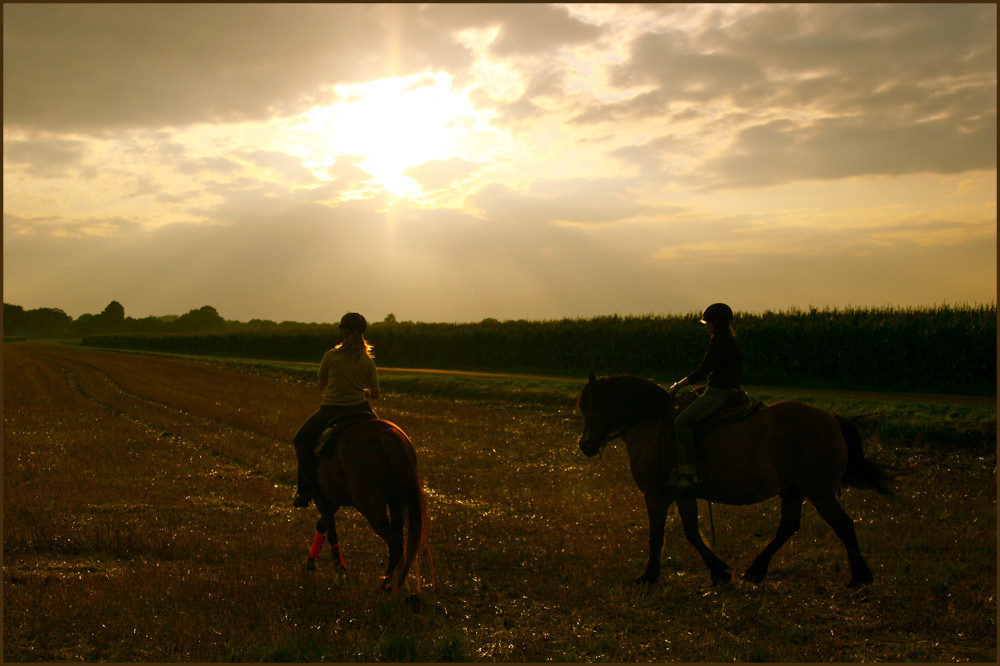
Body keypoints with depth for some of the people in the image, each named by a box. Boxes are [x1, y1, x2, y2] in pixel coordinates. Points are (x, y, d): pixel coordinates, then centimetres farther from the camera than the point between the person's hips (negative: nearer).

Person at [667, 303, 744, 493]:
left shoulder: (719, 340, -12)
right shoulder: (732, 340, 18)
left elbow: (703, 370, -14)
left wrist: (678, 385, -5)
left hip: (719, 392, -11)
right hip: (731, 390, 11)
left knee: (682, 421, -24)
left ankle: (688, 474, -32)